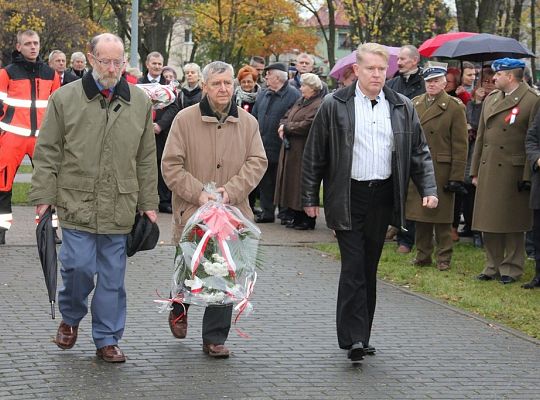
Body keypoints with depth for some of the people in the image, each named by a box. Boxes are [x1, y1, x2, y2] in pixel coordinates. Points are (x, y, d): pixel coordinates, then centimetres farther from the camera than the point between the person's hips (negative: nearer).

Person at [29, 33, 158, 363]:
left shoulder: (140, 102, 6)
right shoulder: (65, 98, 0)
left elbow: (147, 159, 11)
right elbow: (48, 153, 3)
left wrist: (148, 204, 10)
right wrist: (43, 197, -2)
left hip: (120, 208, 2)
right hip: (77, 202, -2)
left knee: (113, 274, 6)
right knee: (79, 265, -6)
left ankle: (107, 339, 18)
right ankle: (71, 318, 23)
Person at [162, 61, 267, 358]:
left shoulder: (247, 122, 5)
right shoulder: (185, 119, -4)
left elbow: (257, 162, 1)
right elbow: (171, 165, -5)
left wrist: (231, 191, -13)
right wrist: (198, 194, -15)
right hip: (192, 212, -2)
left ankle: (214, 338, 12)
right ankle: (179, 307, 43)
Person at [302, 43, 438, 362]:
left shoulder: (402, 108, 7)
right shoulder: (335, 105, -2)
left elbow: (419, 152, 11)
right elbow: (315, 154, 1)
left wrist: (429, 189, -2)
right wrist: (310, 197, 0)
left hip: (383, 197, 4)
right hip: (348, 199, -3)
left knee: (370, 268, 11)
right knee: (353, 267, -9)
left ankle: (361, 336, 19)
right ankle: (354, 338, -10)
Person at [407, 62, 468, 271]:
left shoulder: (454, 107, -4)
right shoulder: (414, 104, 10)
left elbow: (460, 145, -5)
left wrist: (456, 177, -9)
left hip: (441, 170, -4)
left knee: (441, 216, 2)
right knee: (419, 214, 9)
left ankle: (444, 257, 12)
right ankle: (423, 255, 20)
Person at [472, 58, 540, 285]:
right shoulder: (490, 99, 13)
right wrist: (475, 171, 13)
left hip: (513, 171, -6)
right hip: (488, 170, 6)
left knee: (512, 223, 3)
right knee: (489, 222, 9)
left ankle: (512, 268, 13)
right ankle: (493, 266, 20)